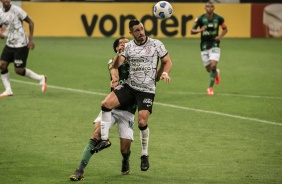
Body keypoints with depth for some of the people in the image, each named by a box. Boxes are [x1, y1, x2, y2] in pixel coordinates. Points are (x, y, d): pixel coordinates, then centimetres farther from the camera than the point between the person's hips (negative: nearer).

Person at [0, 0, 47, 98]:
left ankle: (41, 78, 16)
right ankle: (8, 90, 7)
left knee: (19, 70, -4)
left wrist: (31, 39, -11)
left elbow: (30, 22, -8)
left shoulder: (16, 10, -15)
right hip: (9, 44, 6)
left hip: (21, 45, -6)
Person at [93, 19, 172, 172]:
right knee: (106, 103, -18)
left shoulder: (156, 44, -1)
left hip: (147, 89, -2)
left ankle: (144, 155, 8)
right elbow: (116, 66, -6)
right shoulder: (128, 46, 3)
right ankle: (104, 139, -5)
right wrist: (118, 53, -23)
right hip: (129, 86, 2)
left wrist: (164, 73, -10)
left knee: (142, 122, -13)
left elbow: (167, 62, 8)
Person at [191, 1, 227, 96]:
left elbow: (225, 29, 11)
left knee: (213, 65, -18)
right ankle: (216, 73, 45)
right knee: (209, 69, 7)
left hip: (214, 45, -1)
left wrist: (220, 36, -9)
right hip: (204, 46, 1)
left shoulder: (218, 18, -5)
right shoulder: (200, 19, -8)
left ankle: (210, 88, -5)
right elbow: (192, 31, -4)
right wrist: (200, 30, -25)